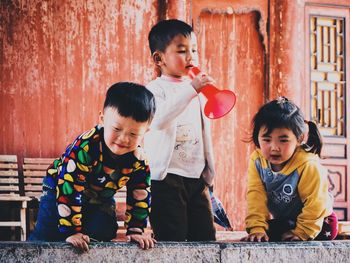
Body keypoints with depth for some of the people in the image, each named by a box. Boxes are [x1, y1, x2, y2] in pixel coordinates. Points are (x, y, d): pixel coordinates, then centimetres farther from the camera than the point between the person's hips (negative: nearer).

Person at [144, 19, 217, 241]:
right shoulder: (156, 89, -5)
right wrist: (191, 90, -32)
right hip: (167, 177, -7)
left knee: (206, 237, 6)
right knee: (172, 240, -9)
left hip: (197, 177, 7)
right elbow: (158, 119, -27)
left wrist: (209, 171, 20)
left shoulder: (197, 90, 18)